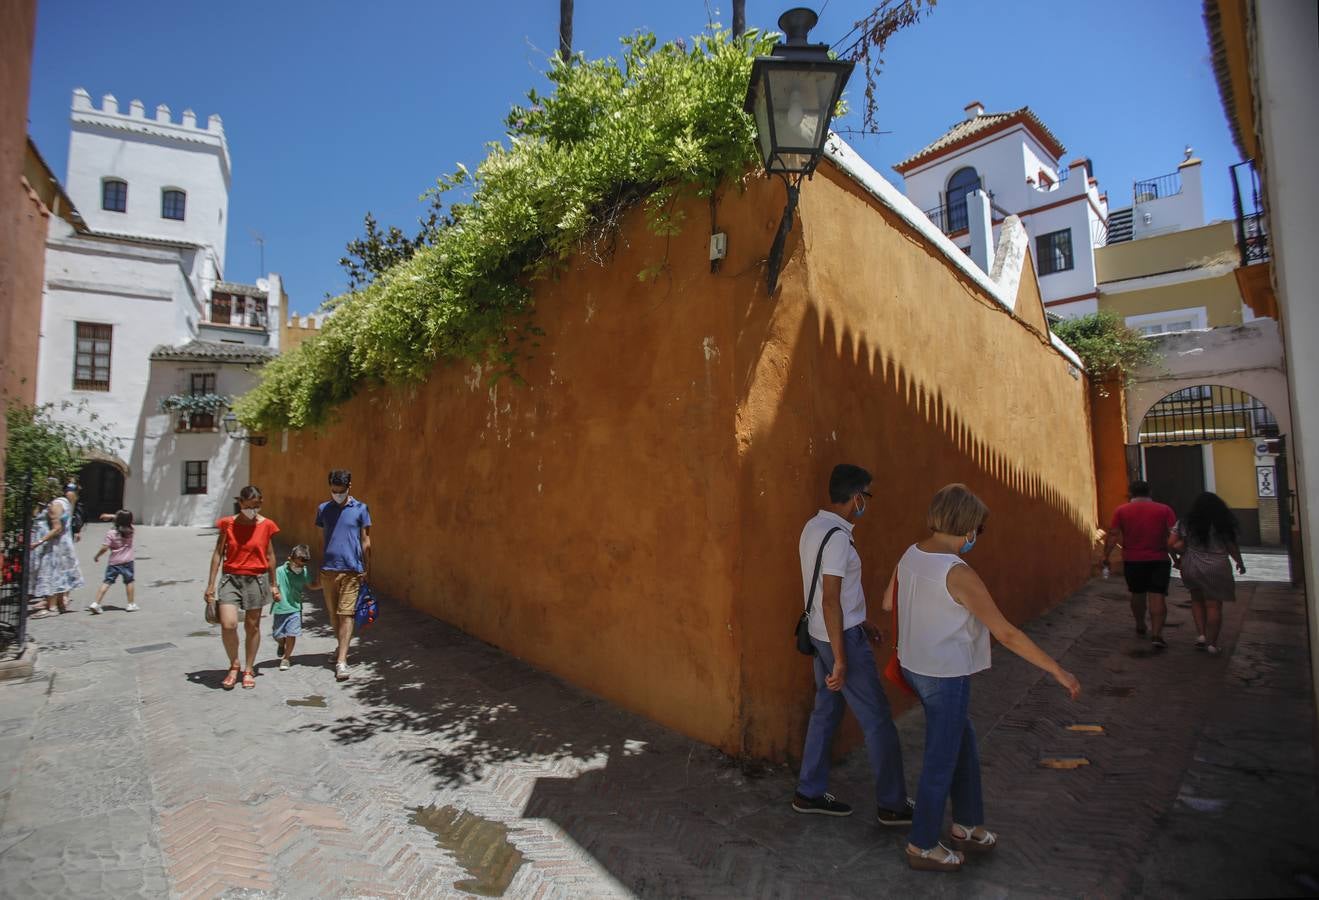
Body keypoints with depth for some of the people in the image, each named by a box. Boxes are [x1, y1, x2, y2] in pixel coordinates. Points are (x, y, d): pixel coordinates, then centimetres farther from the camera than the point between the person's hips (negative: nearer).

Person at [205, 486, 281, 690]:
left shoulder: (266, 525, -1)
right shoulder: (228, 524, 0)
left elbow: (270, 556, 6)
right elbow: (218, 554, 4)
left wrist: (273, 585, 9)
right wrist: (211, 585, 2)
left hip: (256, 580, 0)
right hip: (231, 579, 0)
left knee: (252, 626, 7)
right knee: (228, 624, -12)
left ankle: (249, 670, 24)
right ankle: (234, 665, 13)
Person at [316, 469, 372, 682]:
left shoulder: (360, 509, -1)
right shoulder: (323, 509, 7)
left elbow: (365, 541, 3)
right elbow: (321, 539, 14)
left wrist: (367, 568, 2)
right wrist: (317, 568, 13)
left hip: (351, 569, -3)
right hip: (328, 569, 4)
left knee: (346, 614, -7)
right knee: (333, 613, 14)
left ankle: (341, 660, -8)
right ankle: (342, 646, 34)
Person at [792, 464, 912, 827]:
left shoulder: (814, 526, 6)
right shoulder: (837, 537, -24)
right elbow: (830, 600, -26)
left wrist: (861, 620, 25)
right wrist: (841, 660, -22)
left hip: (821, 634, 9)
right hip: (842, 638, -9)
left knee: (826, 711, 18)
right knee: (878, 721, 6)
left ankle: (809, 793, 29)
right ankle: (893, 805, 20)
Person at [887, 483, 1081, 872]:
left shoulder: (910, 556, -2)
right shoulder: (958, 574, -26)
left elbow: (888, 602, 13)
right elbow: (1007, 634, -22)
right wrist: (1058, 671, -11)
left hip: (914, 666, 8)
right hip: (945, 676, -8)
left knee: (964, 744, 24)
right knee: (941, 760, 10)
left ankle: (968, 826, 41)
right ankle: (922, 846, 27)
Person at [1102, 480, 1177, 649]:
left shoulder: (1121, 510, -1)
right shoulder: (1164, 509, 0)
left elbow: (1113, 535, -5)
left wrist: (1106, 556, 0)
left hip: (1132, 560, 1)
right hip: (1159, 560, -1)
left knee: (1137, 593, 19)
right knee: (1158, 597, -2)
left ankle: (1140, 626, 36)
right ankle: (1156, 634, -11)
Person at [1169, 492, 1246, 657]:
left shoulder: (1186, 522, 0)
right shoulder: (1224, 523, -2)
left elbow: (1172, 545, -5)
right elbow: (1232, 547, 1)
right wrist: (1240, 563, 19)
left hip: (1191, 568, 1)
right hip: (1217, 569, -1)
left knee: (1197, 600, 21)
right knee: (1214, 605, 5)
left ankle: (1201, 635, 12)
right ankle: (1211, 643, 9)